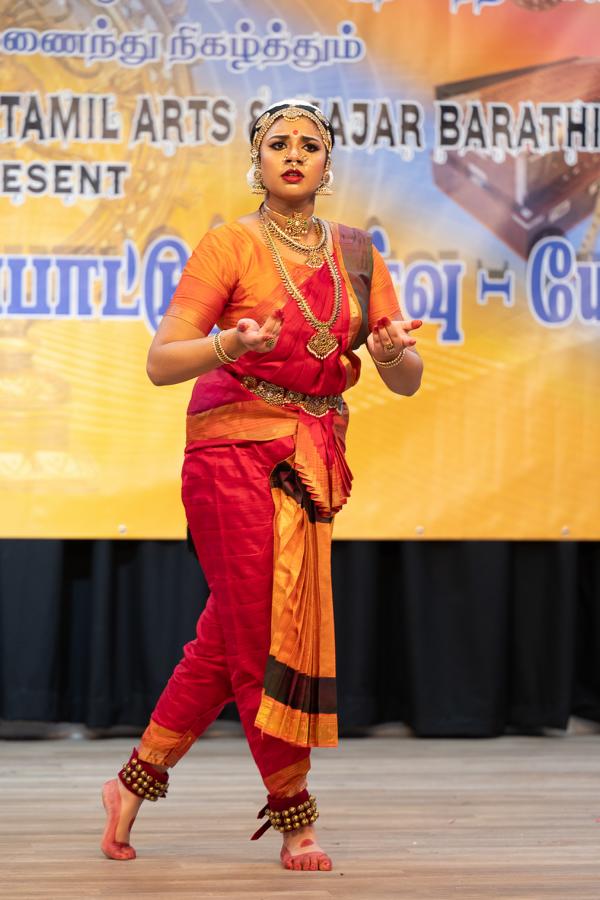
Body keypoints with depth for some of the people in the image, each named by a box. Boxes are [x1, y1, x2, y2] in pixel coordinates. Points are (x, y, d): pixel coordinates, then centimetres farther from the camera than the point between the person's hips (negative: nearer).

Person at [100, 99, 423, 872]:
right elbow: (161, 361, -10)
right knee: (263, 633, -5)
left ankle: (134, 784, 21)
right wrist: (230, 346, -28)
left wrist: (395, 352, -16)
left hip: (313, 462, 5)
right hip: (237, 451, -5)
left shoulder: (356, 254, 10)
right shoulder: (230, 244, -3)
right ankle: (294, 817, 5)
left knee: (229, 636, 7)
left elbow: (407, 380, 6)